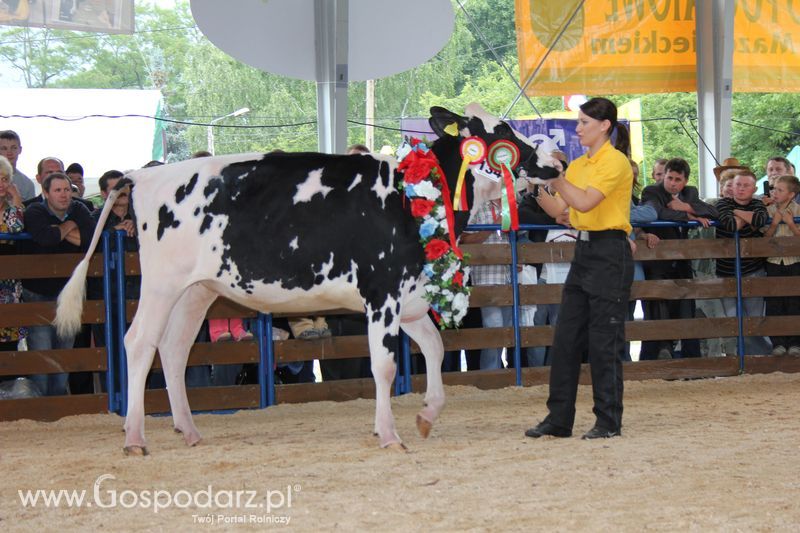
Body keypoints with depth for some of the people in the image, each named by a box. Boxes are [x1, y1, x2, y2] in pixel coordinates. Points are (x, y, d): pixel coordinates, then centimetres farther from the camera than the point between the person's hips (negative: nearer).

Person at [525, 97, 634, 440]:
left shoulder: (615, 161, -10)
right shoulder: (578, 165, 14)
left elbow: (584, 202, -20)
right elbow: (558, 209, 10)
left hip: (610, 254, -8)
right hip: (583, 252, 8)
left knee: (603, 341, -5)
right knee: (565, 338, 7)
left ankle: (609, 422, 3)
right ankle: (559, 419, 11)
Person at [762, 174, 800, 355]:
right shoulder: (768, 211, 1)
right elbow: (765, 238, -1)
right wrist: (774, 223, -15)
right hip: (774, 262, 2)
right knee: (774, 303, 2)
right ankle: (778, 342, 8)